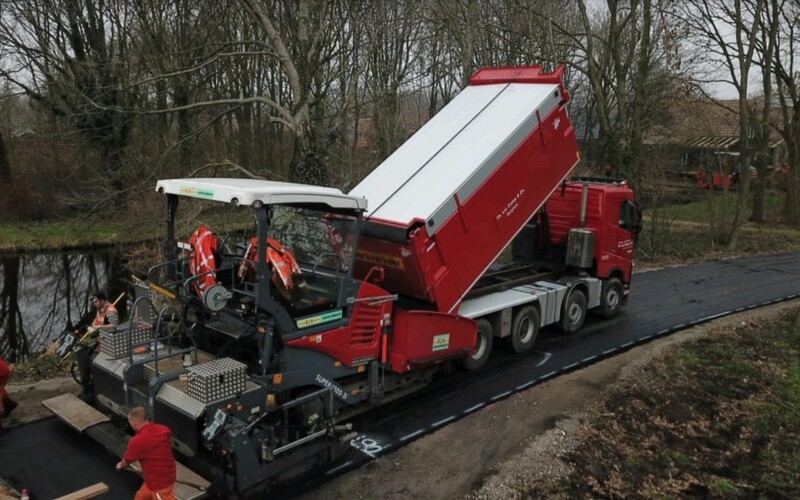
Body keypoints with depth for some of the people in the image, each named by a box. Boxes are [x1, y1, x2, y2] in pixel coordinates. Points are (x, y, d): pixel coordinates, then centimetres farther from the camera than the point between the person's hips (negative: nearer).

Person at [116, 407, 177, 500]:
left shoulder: (137, 441, -24)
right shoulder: (164, 430, -5)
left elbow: (127, 460, -4)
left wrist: (120, 465, 22)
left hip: (159, 481, -8)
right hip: (167, 474, 8)